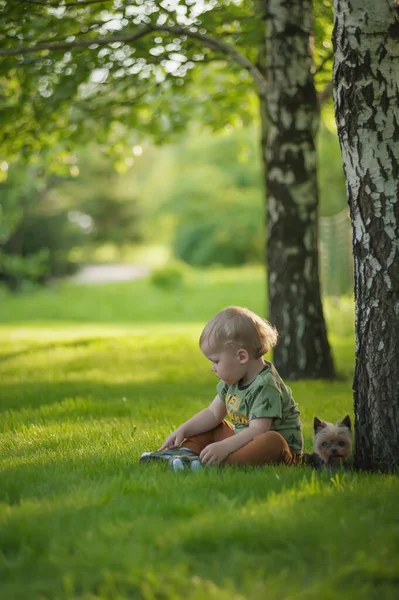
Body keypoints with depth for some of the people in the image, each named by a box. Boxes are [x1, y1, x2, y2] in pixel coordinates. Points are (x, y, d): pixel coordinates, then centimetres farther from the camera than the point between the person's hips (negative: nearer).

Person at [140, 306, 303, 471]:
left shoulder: (265, 386, -23)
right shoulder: (233, 380, 5)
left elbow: (257, 430, -32)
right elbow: (213, 413, 13)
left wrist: (223, 447, -40)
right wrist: (182, 431, 2)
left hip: (281, 451, -9)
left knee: (272, 441, -39)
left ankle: (219, 464, -51)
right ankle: (184, 451, -14)